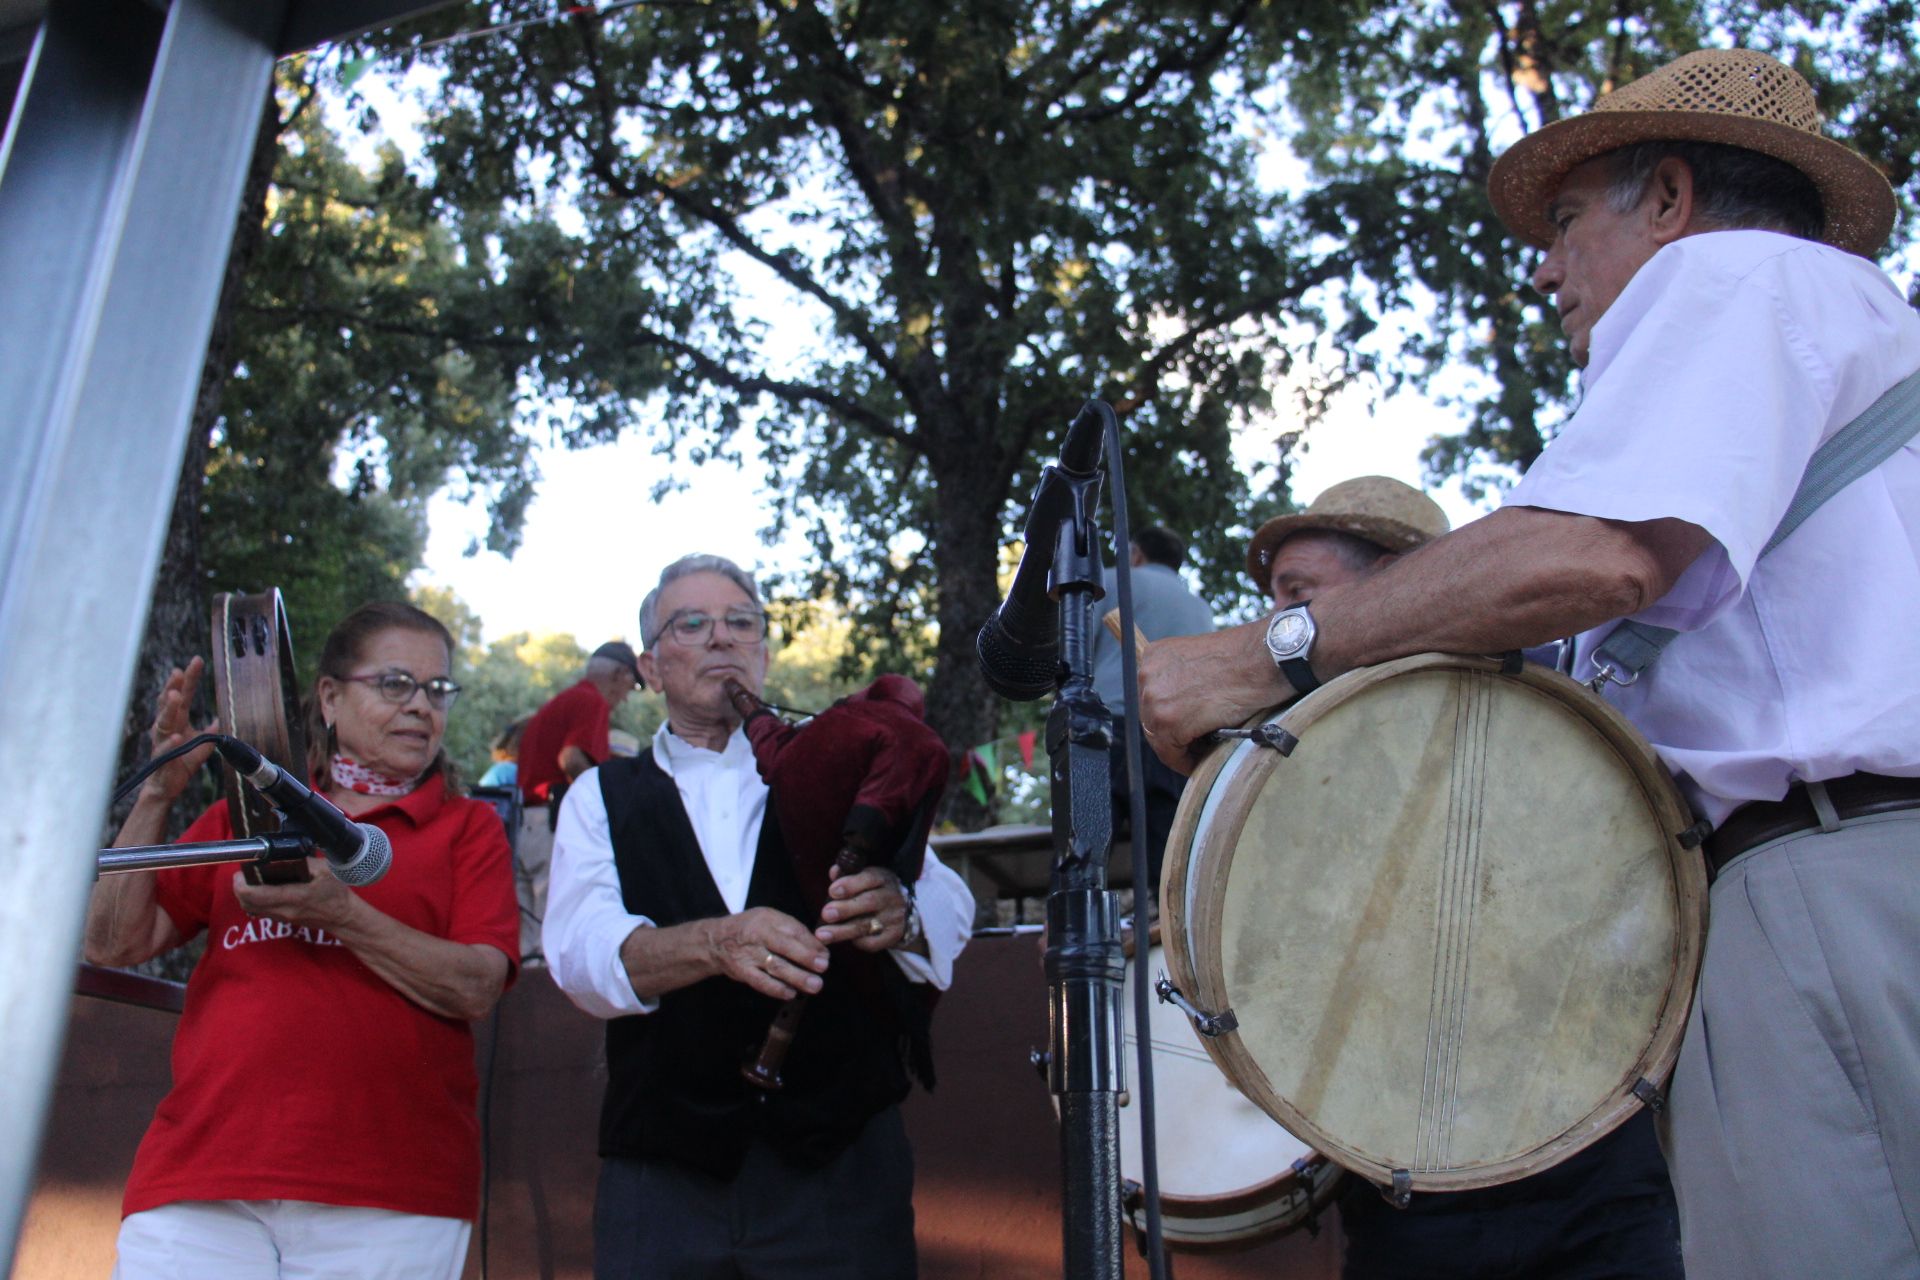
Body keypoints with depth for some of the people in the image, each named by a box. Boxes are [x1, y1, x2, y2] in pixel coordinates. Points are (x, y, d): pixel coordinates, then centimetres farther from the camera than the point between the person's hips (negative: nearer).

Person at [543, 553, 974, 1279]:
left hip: (841, 1162, 0)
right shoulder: (601, 798, 8)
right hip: (662, 1181, 0)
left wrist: (896, 913, -30)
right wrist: (715, 942, -28)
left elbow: (949, 911, -6)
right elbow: (579, 952, -9)